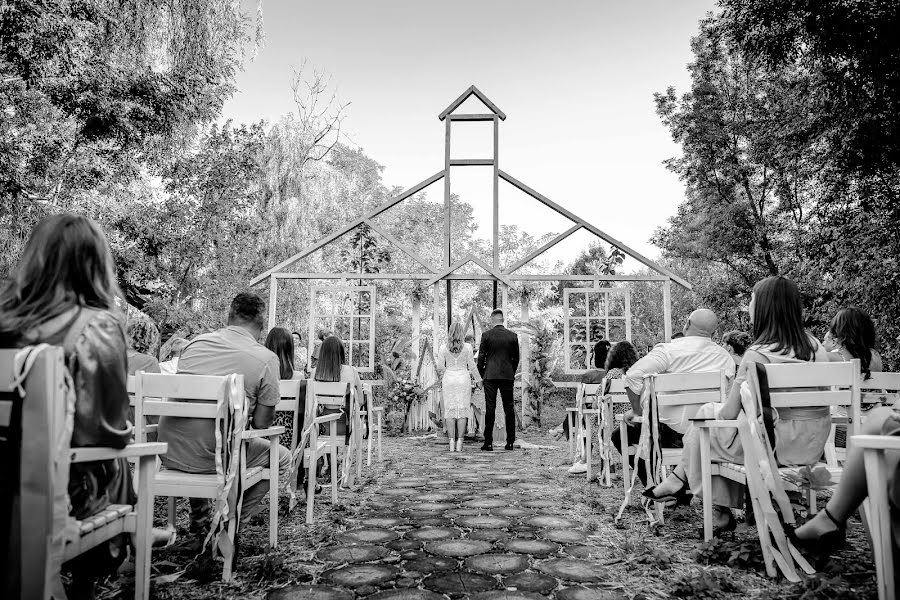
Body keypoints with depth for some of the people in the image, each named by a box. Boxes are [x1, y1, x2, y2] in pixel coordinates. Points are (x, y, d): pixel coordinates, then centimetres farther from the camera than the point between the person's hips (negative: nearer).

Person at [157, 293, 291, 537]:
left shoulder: (195, 342, 7)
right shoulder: (266, 359, -9)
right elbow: (262, 423, -7)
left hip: (170, 453, 6)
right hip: (213, 456, -5)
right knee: (282, 457, 17)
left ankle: (200, 518, 44)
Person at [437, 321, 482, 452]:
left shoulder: (443, 348, -2)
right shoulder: (467, 347, -3)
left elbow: (440, 368, 1)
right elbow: (472, 366, 1)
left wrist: (441, 378, 19)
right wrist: (478, 380, 13)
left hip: (449, 379, 0)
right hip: (464, 379, 0)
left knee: (449, 410, 4)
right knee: (462, 410, 4)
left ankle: (452, 441, -1)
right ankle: (459, 441, 1)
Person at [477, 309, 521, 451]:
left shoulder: (486, 335, -4)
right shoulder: (513, 336, 3)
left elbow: (481, 357, -1)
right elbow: (516, 358, 8)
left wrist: (482, 374, 10)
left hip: (490, 376, -2)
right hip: (508, 376, 2)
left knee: (490, 409, 0)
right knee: (509, 409, 8)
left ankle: (488, 443, 2)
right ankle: (510, 442, 11)